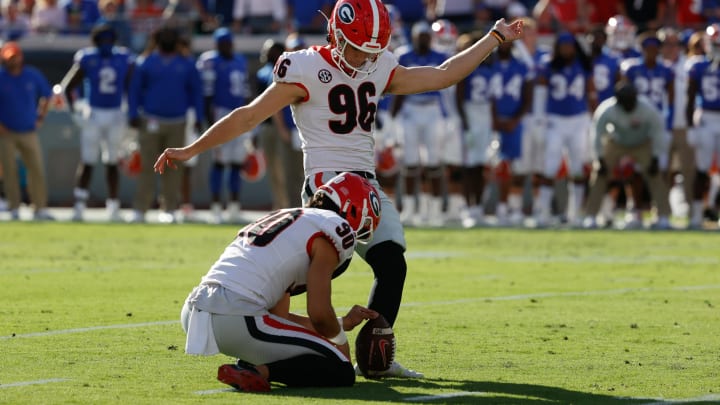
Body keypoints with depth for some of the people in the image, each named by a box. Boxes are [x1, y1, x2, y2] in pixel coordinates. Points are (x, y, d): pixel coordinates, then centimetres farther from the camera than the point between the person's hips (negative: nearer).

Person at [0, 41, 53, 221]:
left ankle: (40, 209, 1)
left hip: (29, 132, 2)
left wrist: (40, 117, 8)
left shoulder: (33, 76, 2)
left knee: (37, 169, -3)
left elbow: (45, 96, 17)